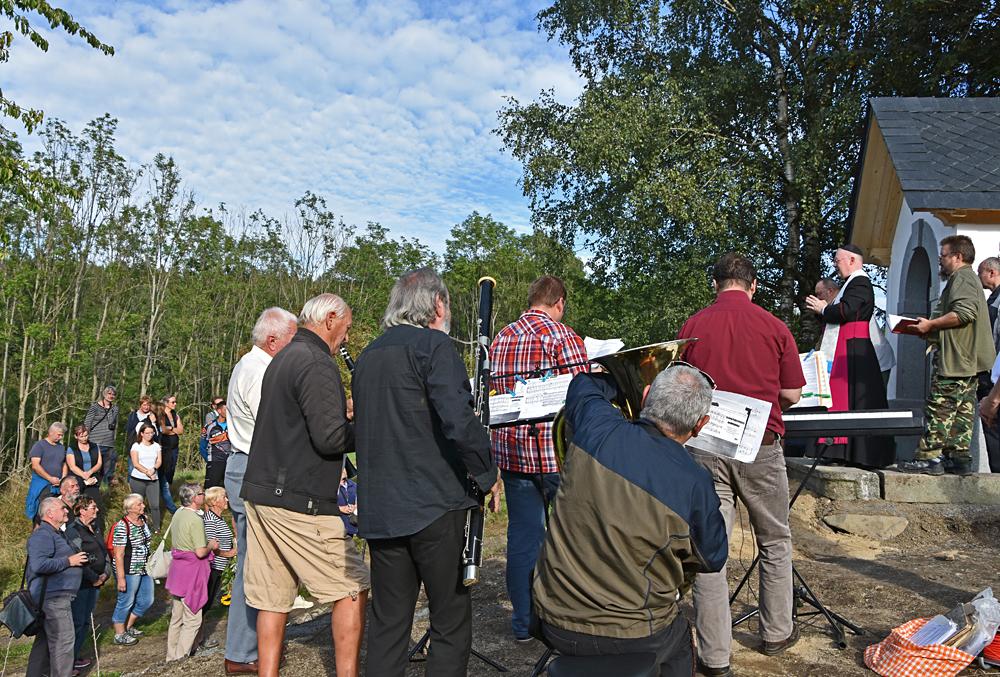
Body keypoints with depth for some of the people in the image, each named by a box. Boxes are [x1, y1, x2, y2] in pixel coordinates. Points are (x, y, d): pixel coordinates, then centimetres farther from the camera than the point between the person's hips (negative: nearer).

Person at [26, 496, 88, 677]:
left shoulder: (57, 533, 18)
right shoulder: (43, 535, -16)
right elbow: (38, 565, -29)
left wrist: (77, 559, 18)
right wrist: (69, 561, -21)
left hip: (56, 596, 11)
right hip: (52, 596, -11)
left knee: (45, 639, 18)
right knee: (63, 640, -7)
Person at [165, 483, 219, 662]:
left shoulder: (178, 513, 7)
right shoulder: (195, 519, -20)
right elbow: (200, 552, -22)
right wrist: (211, 546, -2)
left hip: (177, 567, 9)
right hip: (191, 571, -9)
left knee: (176, 618, 18)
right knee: (192, 619, 1)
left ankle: (172, 657, 27)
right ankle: (180, 659, 4)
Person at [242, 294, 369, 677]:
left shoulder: (281, 359, 17)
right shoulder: (317, 364, -14)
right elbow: (330, 437, -22)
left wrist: (344, 415, 15)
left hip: (261, 492, 10)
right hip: (298, 502, -9)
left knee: (273, 598, 12)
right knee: (352, 588, 0)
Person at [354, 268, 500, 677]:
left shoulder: (368, 356, 14)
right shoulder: (433, 345, -9)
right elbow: (459, 420, -21)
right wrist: (488, 474, -9)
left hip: (379, 511, 7)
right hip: (434, 505, -7)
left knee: (388, 622, 15)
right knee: (451, 620, 6)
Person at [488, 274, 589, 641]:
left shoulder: (499, 339, 9)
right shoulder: (562, 336, -9)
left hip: (510, 451, 5)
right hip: (556, 452, -5)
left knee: (522, 537, 11)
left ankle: (523, 622, 20)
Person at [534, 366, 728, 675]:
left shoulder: (596, 428, -16)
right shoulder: (694, 484, -22)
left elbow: (585, 383, 9)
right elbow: (713, 560, -3)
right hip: (635, 638, -2)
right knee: (678, 641, 33)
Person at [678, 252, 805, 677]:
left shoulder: (691, 327, 0)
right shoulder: (774, 328, -2)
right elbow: (792, 394, 2)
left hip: (705, 447, 0)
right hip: (761, 447, 0)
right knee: (774, 542, 20)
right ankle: (776, 633, 33)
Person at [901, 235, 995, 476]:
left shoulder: (962, 278, -9)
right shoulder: (968, 279, 25)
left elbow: (964, 312, -25)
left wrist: (930, 324, -16)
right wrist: (929, 333, 18)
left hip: (955, 359, -11)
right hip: (967, 360, 11)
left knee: (940, 408, -10)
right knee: (963, 410, 9)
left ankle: (929, 457, -9)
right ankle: (960, 457, 11)